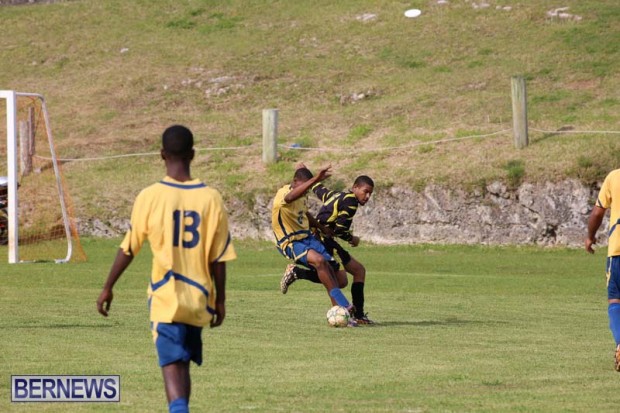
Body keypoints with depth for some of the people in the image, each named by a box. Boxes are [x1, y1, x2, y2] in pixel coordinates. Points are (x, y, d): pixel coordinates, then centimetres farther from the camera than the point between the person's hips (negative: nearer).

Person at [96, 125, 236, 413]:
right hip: (199, 299, 3)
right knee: (183, 364, 20)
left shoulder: (150, 197, -7)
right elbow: (219, 259, 1)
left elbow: (128, 249, -1)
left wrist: (108, 288, 10)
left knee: (172, 365, -8)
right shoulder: (211, 198, -2)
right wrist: (220, 301, 12)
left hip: (165, 299, -3)